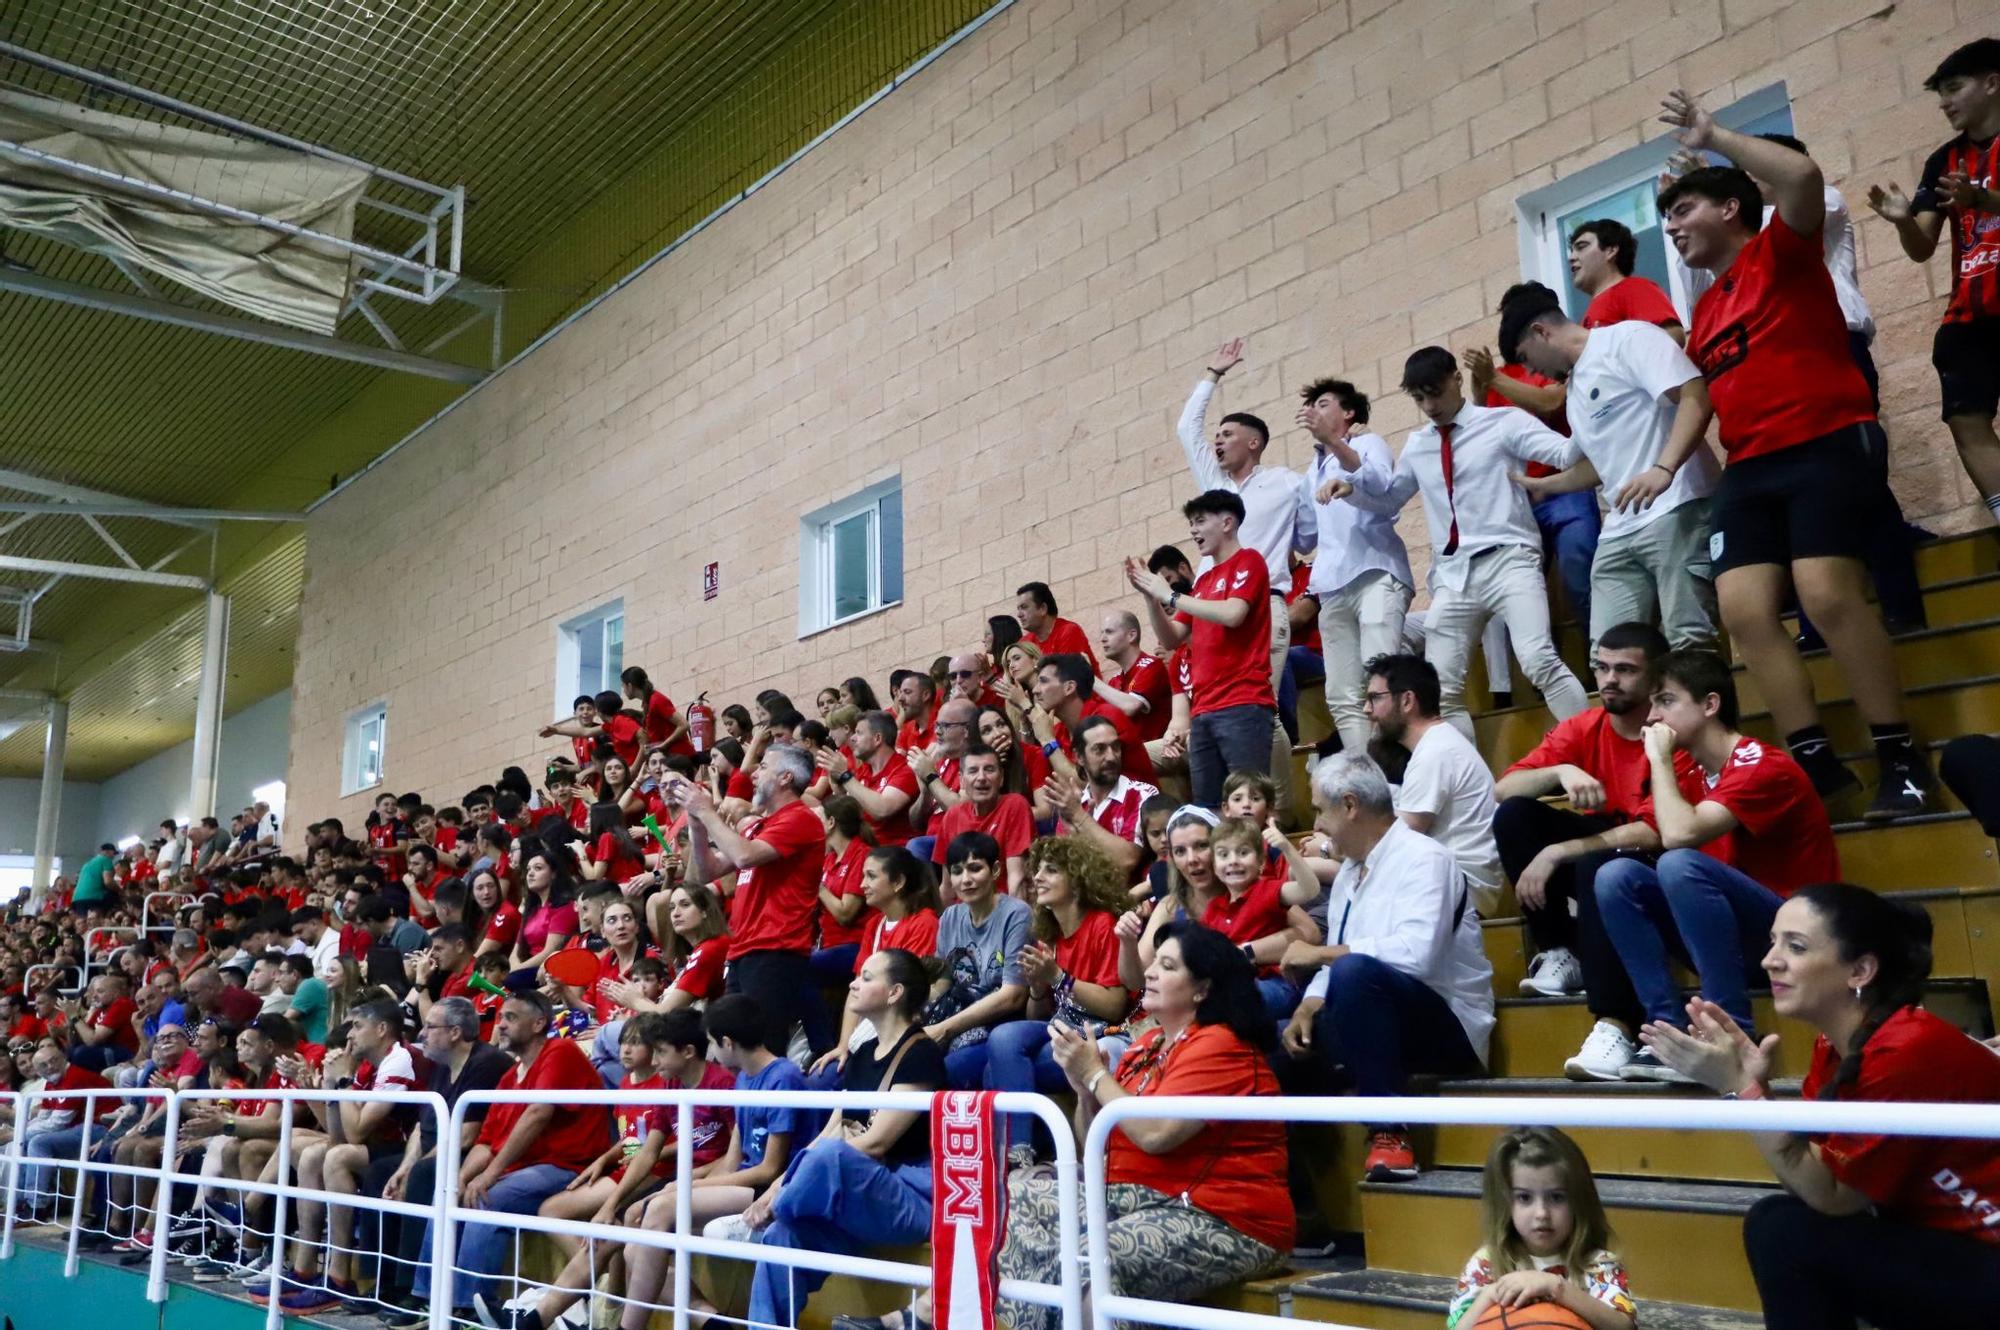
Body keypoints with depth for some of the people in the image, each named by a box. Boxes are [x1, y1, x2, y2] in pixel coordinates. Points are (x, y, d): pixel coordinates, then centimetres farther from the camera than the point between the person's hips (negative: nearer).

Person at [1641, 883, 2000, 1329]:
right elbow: (1810, 1175, -1)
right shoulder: (1837, 1044, 1)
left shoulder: (1908, 1051, -25)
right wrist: (1753, 1081, -15)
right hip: (1945, 1244, 8)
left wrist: (1741, 1087, -25)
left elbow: (1830, 1197, -20)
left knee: (1785, 1231, -16)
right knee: (1772, 1220, -1)